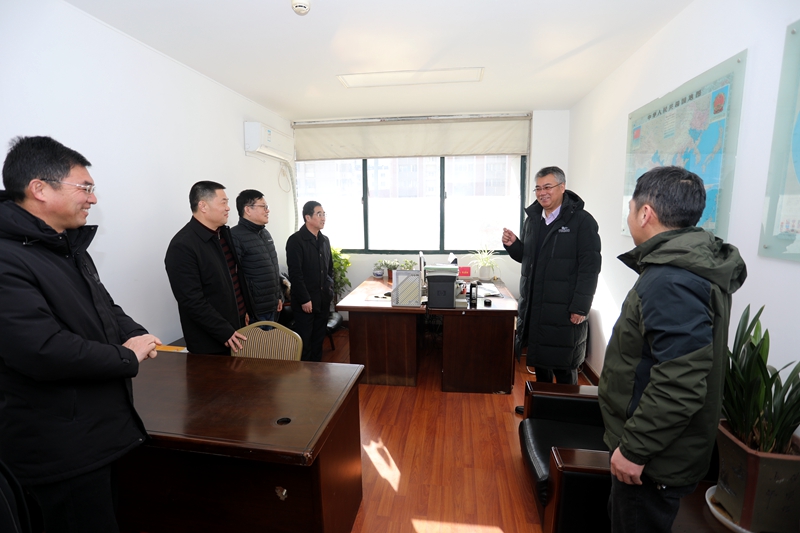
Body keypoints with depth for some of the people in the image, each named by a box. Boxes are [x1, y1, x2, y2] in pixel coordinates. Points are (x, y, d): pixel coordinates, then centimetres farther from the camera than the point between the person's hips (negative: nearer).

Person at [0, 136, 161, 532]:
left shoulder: (69, 247, 10)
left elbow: (103, 307, 18)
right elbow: (44, 351, -30)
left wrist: (137, 335, -3)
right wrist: (129, 357, -15)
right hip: (62, 450, -9)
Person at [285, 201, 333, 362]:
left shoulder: (325, 240, 11)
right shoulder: (296, 240, -11)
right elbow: (295, 273, -15)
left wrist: (330, 289, 10)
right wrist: (304, 299, -16)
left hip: (323, 299, 7)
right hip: (305, 301, -6)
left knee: (319, 338, 15)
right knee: (304, 341, 4)